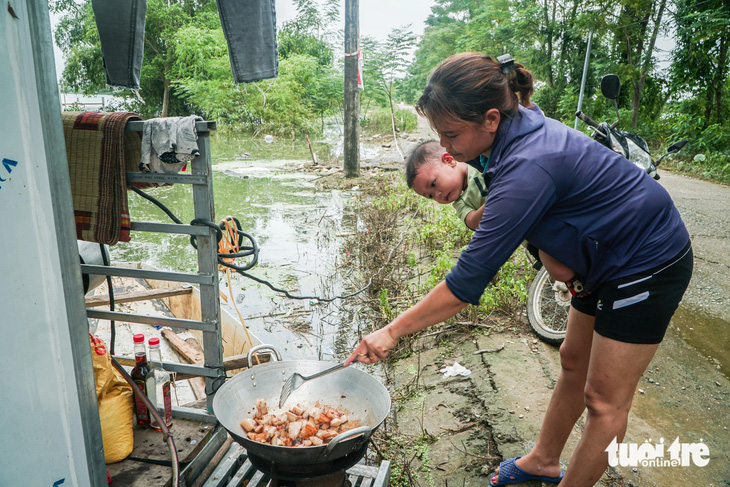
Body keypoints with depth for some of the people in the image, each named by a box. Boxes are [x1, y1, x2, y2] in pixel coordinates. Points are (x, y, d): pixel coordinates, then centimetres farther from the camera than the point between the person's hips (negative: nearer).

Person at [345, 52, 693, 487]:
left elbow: (470, 279, -34)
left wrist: (393, 330, -27)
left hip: (649, 267, -9)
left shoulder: (528, 167, -36)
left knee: (604, 400, 3)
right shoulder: (519, 127, -8)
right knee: (574, 363, 20)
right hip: (610, 257, 10)